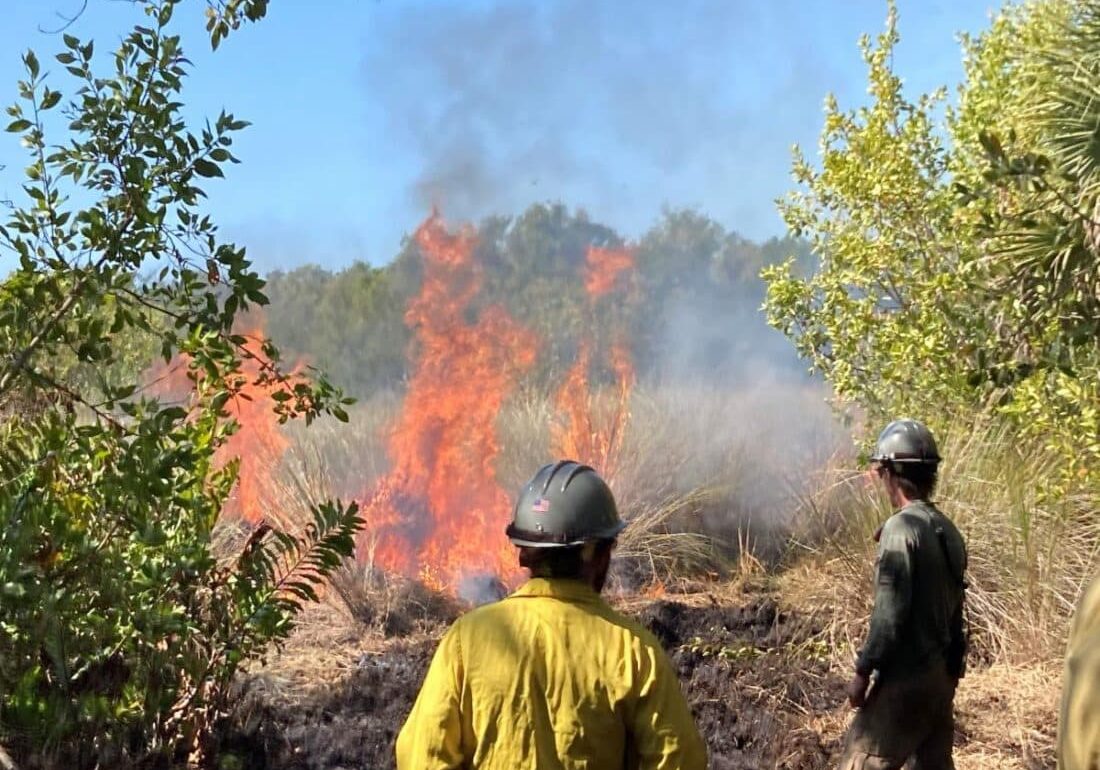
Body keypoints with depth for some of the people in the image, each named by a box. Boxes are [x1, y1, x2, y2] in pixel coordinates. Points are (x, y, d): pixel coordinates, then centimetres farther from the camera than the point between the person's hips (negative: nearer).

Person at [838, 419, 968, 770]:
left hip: (906, 677, -8)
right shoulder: (947, 530, 8)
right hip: (941, 672, 8)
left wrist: (862, 671, -14)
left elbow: (890, 613, -21)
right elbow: (953, 608, 14)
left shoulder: (901, 528, -18)